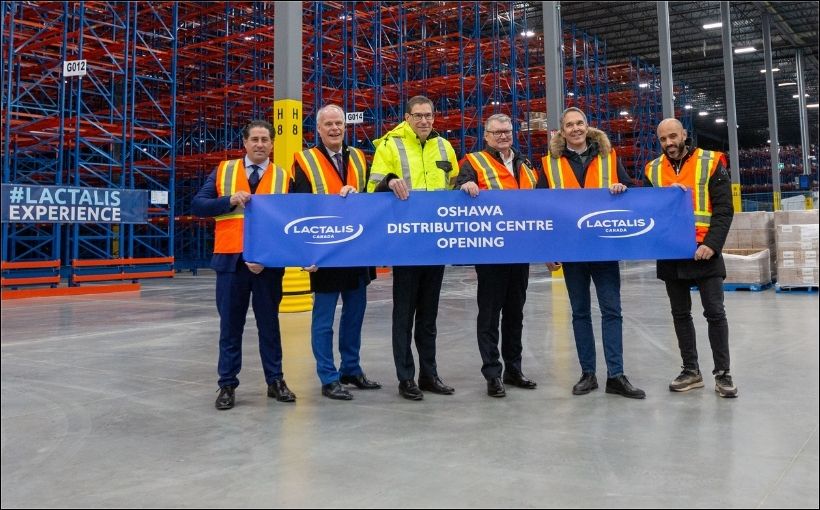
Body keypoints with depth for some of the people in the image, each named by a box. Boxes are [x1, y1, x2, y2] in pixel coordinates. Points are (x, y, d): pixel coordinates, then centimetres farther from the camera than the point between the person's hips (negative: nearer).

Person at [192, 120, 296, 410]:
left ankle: (275, 381, 21)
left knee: (269, 323, 10)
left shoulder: (283, 177, 5)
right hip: (231, 260, 0)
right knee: (230, 325, 7)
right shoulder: (223, 171, 7)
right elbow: (198, 206, 2)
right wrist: (230, 200, -15)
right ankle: (227, 385, 17)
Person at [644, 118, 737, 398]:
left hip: (704, 251, -3)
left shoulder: (711, 163, -2)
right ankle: (691, 370, 21)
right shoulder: (652, 170, 7)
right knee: (680, 314, 10)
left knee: (715, 312, -1)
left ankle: (722, 373, 9)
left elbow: (723, 209, -6)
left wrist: (712, 244, -16)